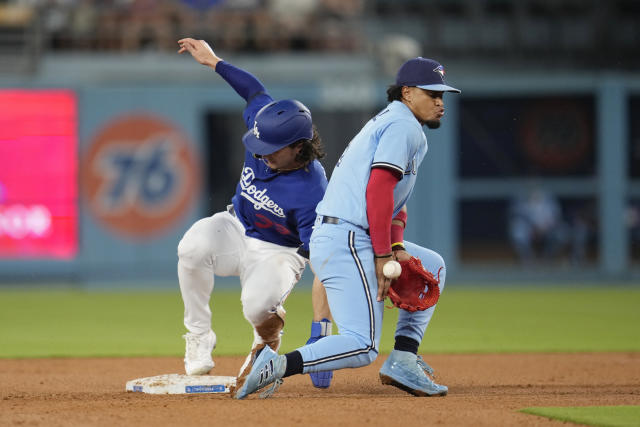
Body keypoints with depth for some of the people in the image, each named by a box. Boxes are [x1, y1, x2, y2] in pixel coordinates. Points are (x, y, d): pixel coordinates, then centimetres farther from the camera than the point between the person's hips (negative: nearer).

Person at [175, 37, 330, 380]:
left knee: (258, 307, -37)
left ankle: (267, 338, 6)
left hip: (277, 253, -5)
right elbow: (256, 92, 6)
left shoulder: (312, 192, -31)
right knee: (193, 247, -31)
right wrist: (214, 62, 11)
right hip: (235, 230, 5)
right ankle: (198, 338, -13)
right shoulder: (264, 130, -14)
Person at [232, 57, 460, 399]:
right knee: (362, 347, -14)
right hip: (347, 241, -10)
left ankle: (402, 361, 11)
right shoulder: (404, 126, -6)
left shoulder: (387, 122, 26)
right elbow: (378, 190, -18)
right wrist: (383, 256, -18)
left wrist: (397, 248, 5)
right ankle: (278, 366, -23)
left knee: (432, 265, 22)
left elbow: (395, 199, 22)